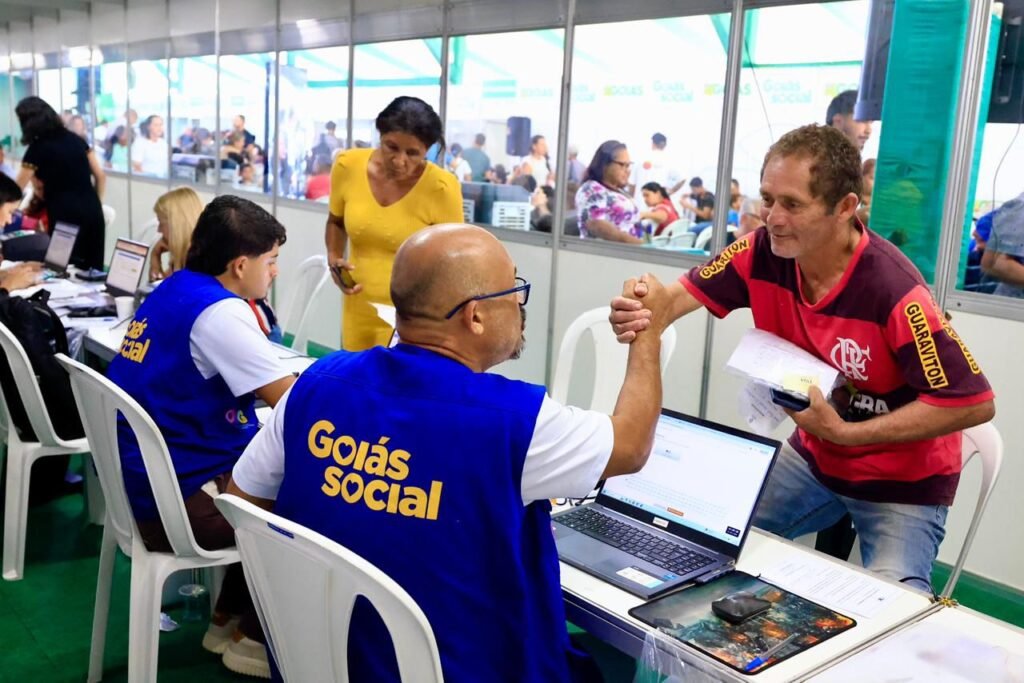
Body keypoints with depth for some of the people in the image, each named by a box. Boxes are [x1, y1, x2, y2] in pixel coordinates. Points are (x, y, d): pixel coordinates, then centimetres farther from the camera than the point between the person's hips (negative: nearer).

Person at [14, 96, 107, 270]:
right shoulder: (76, 139, 12)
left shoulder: (37, 148, -3)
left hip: (65, 216, -5)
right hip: (92, 212, 5)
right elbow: (101, 177, 13)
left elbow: (17, 190, 4)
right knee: (94, 269, 9)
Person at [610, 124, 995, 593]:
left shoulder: (892, 289, -31)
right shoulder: (764, 252, -16)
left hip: (902, 481, -5)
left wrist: (844, 432, -27)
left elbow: (974, 403, -27)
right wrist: (637, 314, -39)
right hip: (812, 457, 5)